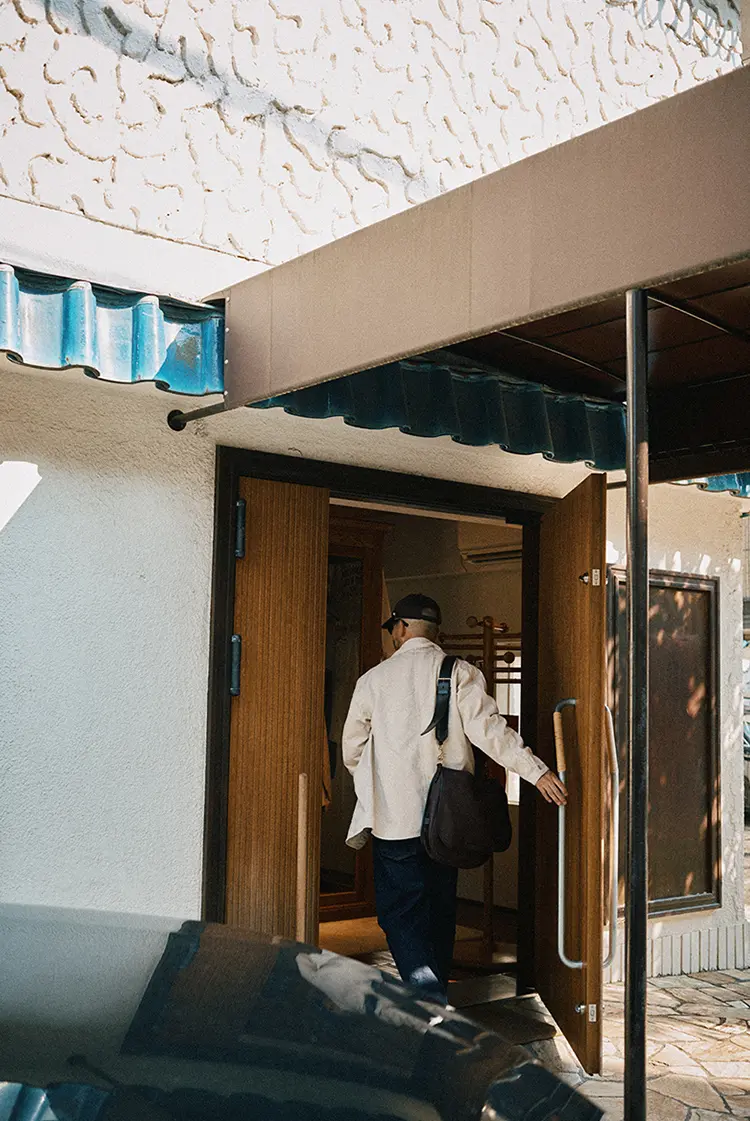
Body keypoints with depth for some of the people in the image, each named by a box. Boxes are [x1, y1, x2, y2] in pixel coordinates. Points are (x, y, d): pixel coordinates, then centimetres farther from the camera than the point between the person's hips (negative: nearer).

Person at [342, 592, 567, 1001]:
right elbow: (487, 728, -14)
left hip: (395, 818, -2)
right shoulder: (459, 673, -1)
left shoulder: (374, 679, 1)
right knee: (440, 910, 16)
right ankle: (435, 996, 27)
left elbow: (352, 750, 8)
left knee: (400, 914, 1)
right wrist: (537, 771, -13)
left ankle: (432, 1003, -15)